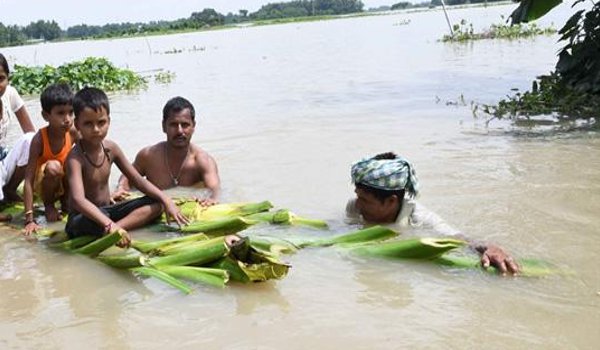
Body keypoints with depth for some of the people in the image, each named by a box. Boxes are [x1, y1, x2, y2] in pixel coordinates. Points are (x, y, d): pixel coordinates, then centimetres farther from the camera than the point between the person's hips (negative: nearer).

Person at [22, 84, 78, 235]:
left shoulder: (73, 133, -20)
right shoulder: (40, 139, -29)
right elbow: (28, 180, -30)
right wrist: (29, 219, -36)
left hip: (65, 182, 4)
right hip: (44, 183, -3)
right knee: (53, 167, -34)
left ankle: (65, 200, 3)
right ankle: (48, 205, -6)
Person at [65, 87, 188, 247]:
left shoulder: (111, 148, -2)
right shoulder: (76, 157, -23)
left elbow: (137, 179, 4)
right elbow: (78, 200, -37)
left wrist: (166, 200, -10)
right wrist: (109, 225, -50)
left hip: (107, 210, 8)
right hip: (83, 218, -8)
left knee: (156, 204, -7)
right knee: (97, 219, -42)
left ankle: (111, 232, -24)